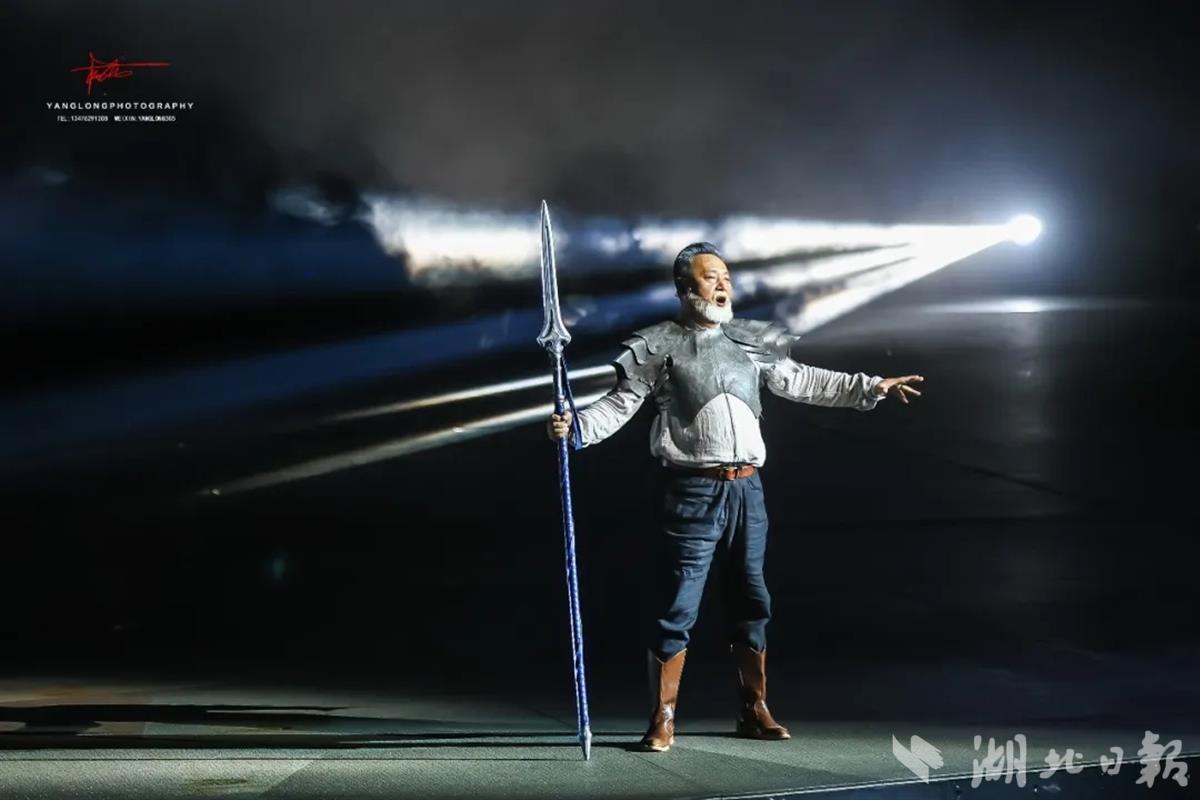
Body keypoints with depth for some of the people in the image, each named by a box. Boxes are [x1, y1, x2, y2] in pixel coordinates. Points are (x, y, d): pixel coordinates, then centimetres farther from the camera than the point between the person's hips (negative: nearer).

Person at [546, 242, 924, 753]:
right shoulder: (660, 346, -1)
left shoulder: (751, 341, 12)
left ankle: (755, 711, 25)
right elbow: (620, 404, -5)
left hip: (747, 488, 5)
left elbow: (802, 383, 17)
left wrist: (871, 388, 15)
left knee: (751, 601, 13)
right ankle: (663, 719, 3)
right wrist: (576, 426, -23)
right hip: (693, 491, -5)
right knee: (677, 608, -5)